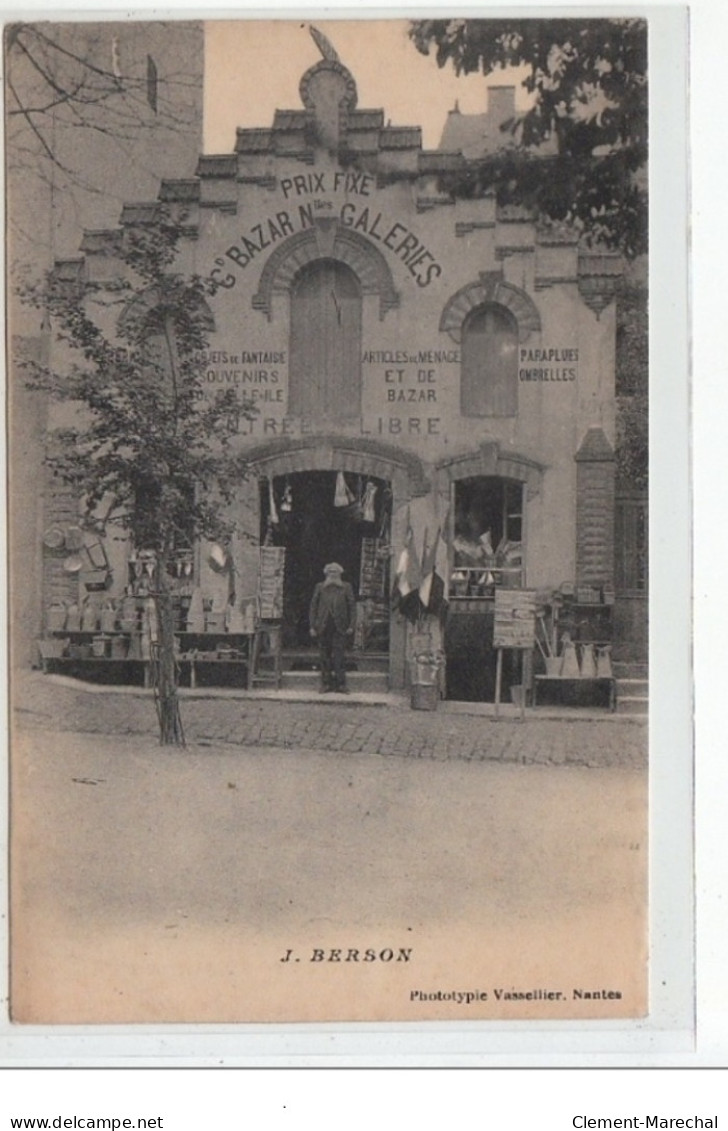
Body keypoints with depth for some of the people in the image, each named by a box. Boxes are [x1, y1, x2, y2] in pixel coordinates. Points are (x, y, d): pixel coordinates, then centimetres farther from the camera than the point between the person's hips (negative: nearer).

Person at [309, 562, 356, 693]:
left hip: (340, 627, -1)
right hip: (323, 627, 1)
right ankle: (327, 683, 7)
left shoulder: (346, 587, 8)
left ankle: (341, 683, -3)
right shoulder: (320, 587, 10)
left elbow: (352, 607, 6)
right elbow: (313, 607, 9)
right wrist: (312, 626, 1)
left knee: (339, 655, -6)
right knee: (325, 655, 2)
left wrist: (351, 626, -2)